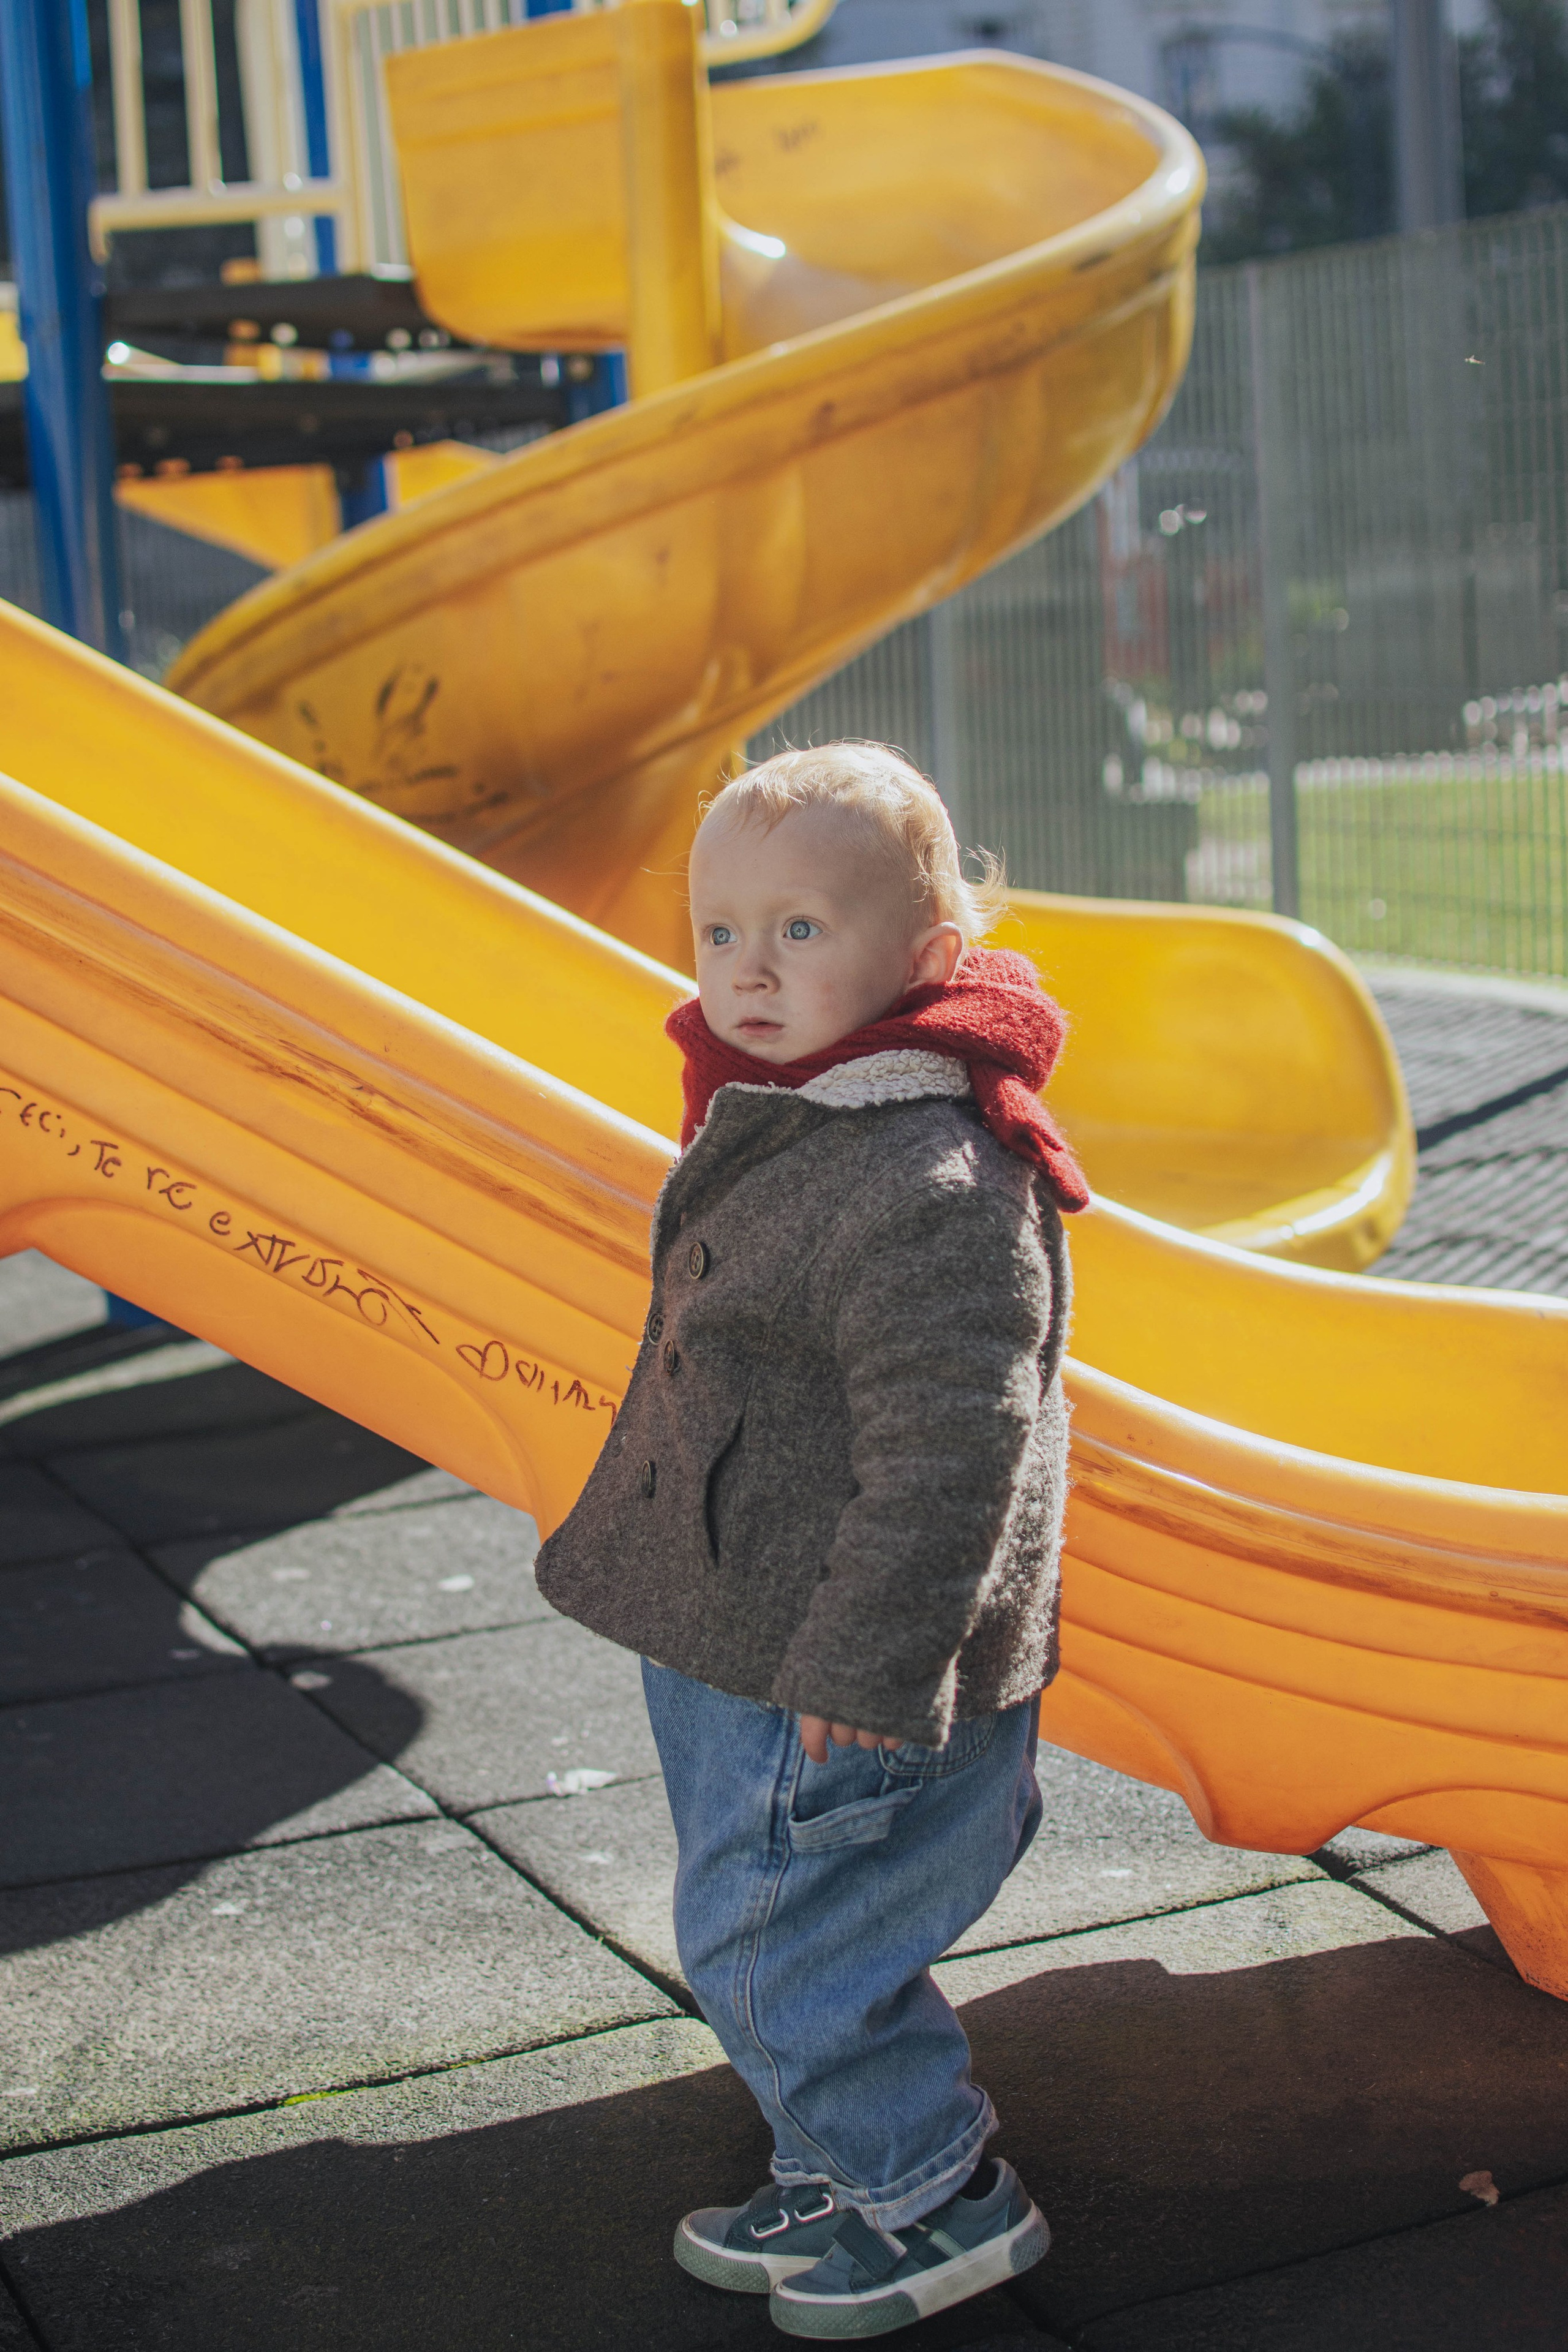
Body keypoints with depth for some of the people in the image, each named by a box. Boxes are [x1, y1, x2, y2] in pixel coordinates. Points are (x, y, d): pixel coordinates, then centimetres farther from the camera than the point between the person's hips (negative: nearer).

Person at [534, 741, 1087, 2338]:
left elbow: (946, 1447, -28)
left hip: (850, 1686, -10)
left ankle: (946, 2202, 19)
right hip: (741, 1652, 10)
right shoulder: (769, 1129, 7)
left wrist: (864, 1667, -26)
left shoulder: (935, 1187, -26)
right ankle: (843, 2178, 39)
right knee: (756, 1941, 21)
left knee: (770, 1948, 0)